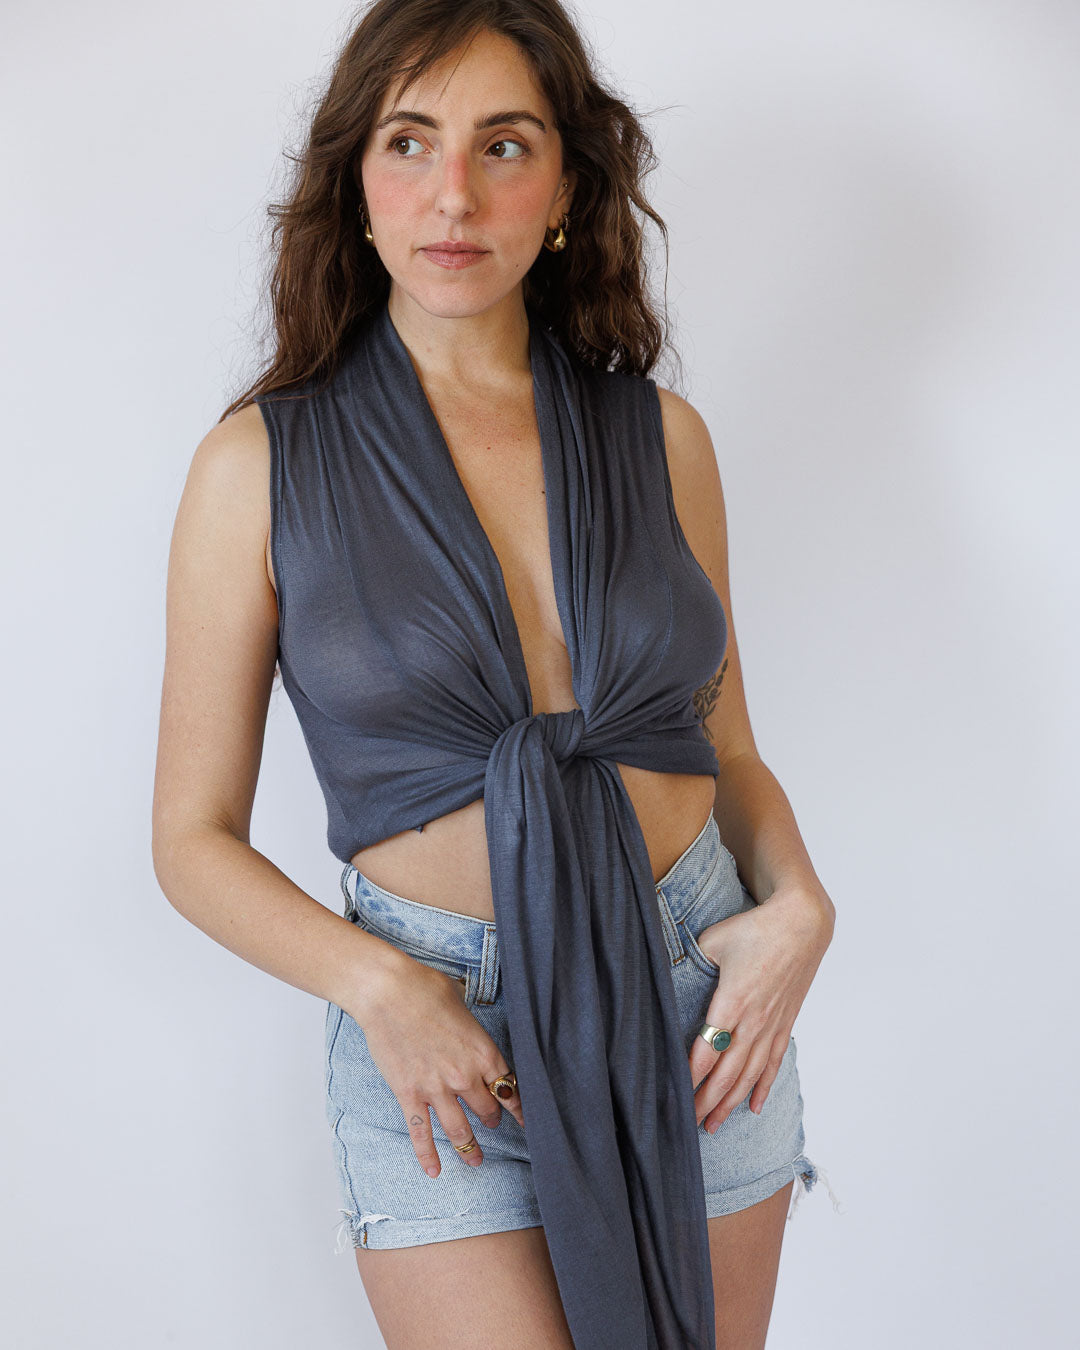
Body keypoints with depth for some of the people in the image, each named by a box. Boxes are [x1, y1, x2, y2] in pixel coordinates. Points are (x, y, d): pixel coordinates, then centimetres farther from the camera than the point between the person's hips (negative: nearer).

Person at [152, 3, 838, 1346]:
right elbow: (195, 837, -2)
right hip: (445, 1039, -3)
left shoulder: (660, 434, 1)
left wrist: (796, 905, -8)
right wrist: (378, 986, -17)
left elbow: (727, 748, 11)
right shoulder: (261, 462, -6)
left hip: (700, 1005, 3)